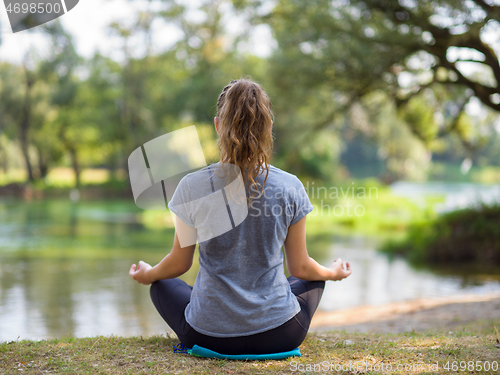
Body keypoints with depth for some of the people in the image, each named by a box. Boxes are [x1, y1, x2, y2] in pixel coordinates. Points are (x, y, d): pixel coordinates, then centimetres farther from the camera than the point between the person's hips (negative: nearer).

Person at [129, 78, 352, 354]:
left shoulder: (193, 186, -13)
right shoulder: (290, 188, -11)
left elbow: (179, 264, -1)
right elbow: (300, 268, 1)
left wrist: (146, 275, 23)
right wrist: (332, 273, 24)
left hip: (208, 337, -1)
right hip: (280, 336, 1)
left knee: (162, 284, 31)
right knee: (313, 281, 33)